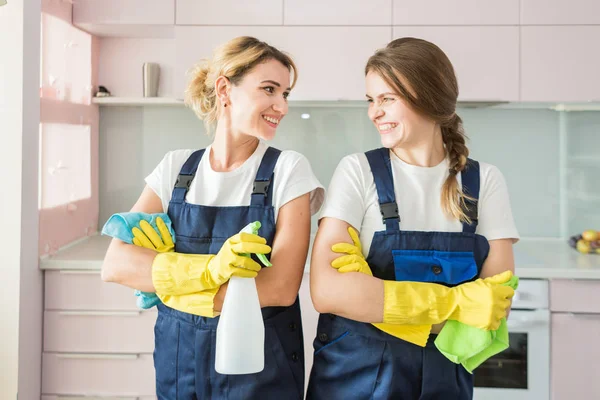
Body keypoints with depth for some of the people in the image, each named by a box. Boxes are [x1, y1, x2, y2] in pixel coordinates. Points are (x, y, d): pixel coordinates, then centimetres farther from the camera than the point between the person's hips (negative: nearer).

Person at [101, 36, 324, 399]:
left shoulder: (289, 169, -10)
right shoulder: (176, 167, -2)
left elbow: (281, 287, -18)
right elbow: (116, 265, -11)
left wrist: (164, 277, -13)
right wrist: (208, 269, -27)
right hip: (178, 361, 3)